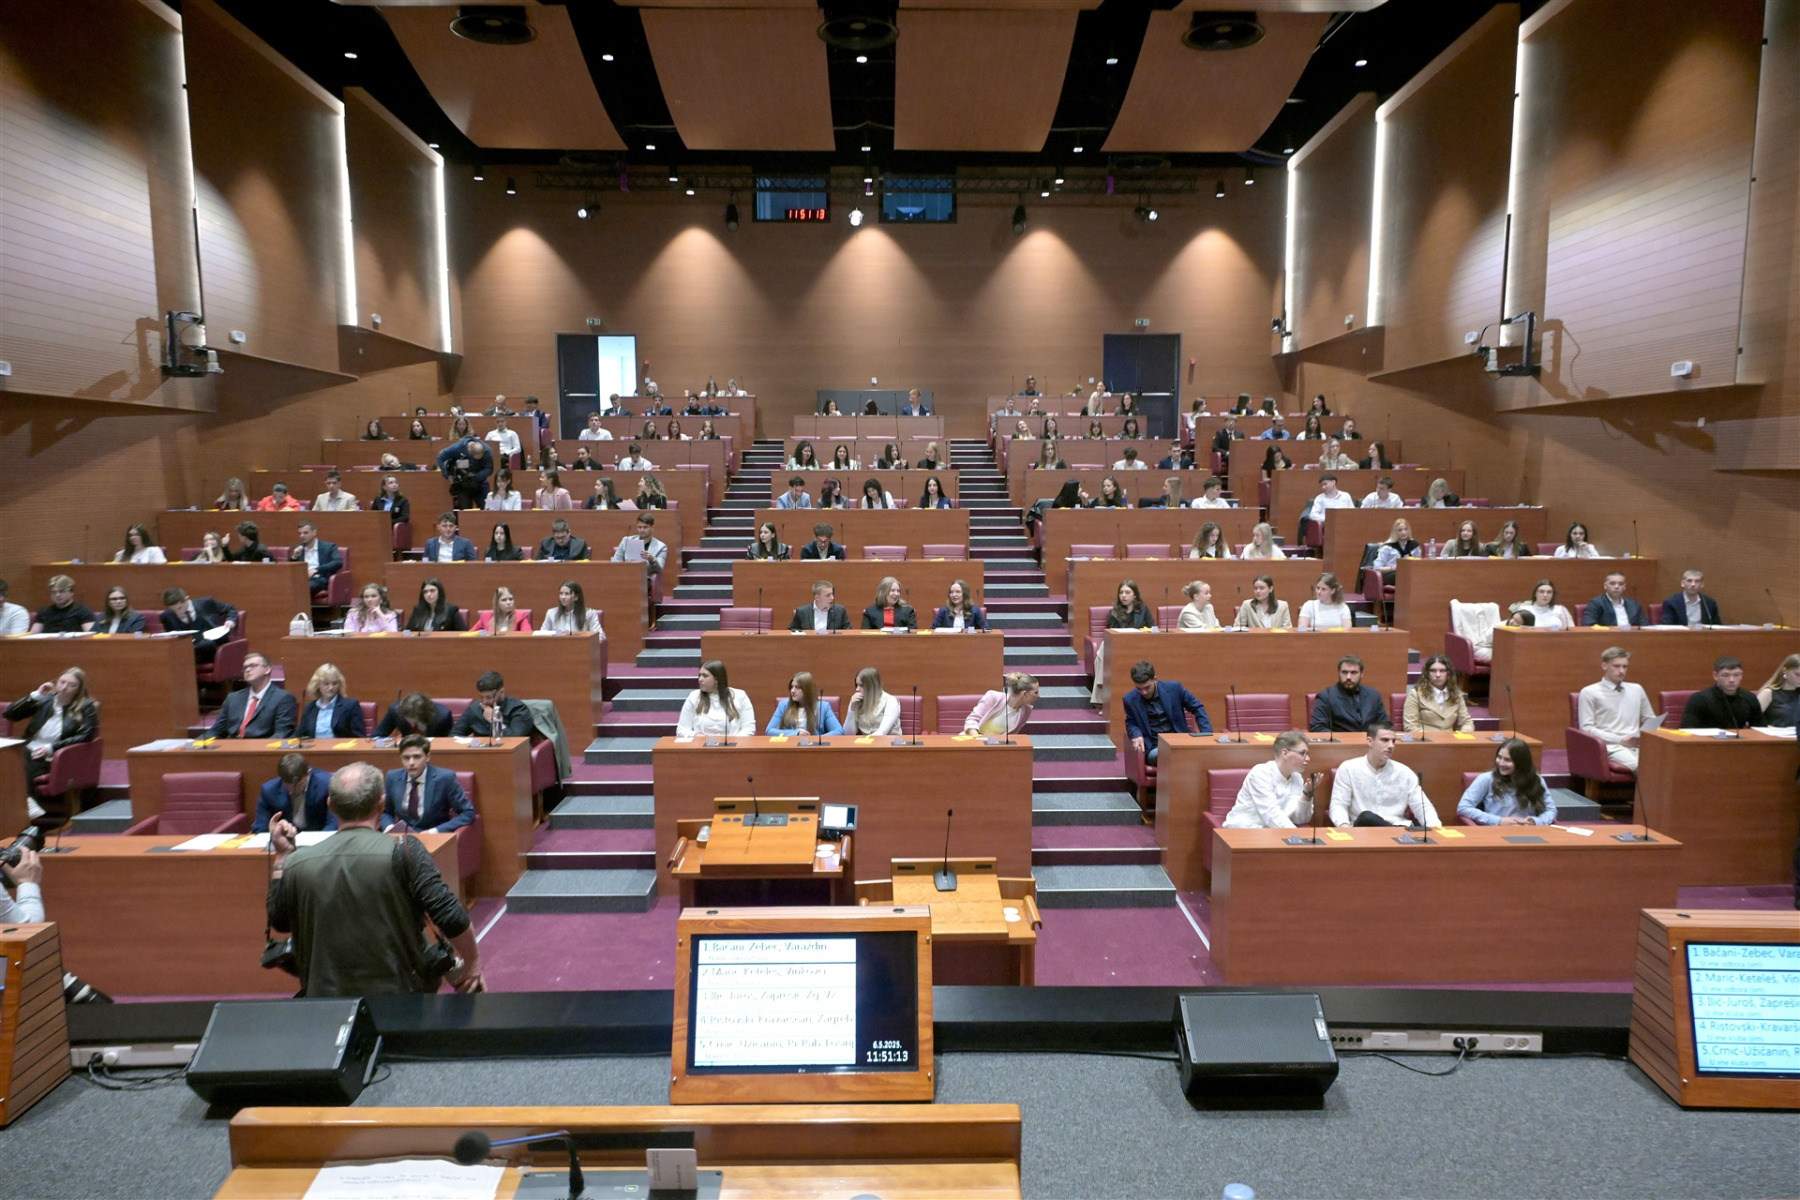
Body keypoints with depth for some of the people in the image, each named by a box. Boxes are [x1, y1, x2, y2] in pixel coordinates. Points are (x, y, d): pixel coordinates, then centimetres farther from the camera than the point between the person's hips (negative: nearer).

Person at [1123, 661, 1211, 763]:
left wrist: (1207, 734, -1)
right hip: (1154, 747, 0)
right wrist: (1137, 735, -8)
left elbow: (1197, 708, 9)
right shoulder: (1130, 699, -1)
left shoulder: (1174, 688, -2)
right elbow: (1131, 724, 15)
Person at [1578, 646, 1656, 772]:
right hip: (1611, 746, -5)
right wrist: (1620, 740, -11)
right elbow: (1587, 728, -2)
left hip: (1638, 744, 5)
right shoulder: (1589, 692, 6)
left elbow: (1650, 720, 28)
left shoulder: (1637, 690, 22)